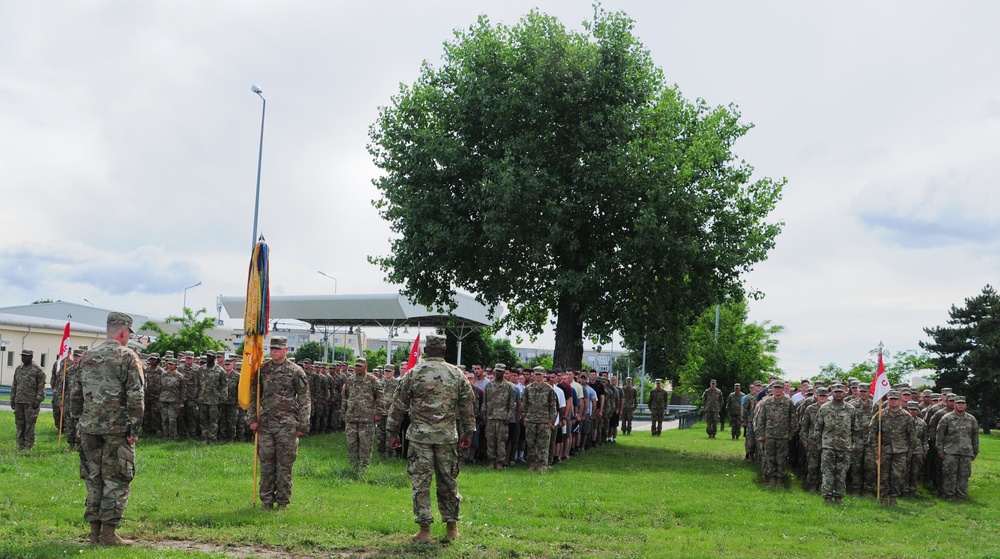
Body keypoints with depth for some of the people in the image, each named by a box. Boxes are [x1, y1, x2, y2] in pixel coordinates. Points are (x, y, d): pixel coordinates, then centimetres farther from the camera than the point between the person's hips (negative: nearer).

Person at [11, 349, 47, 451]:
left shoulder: (38, 370, -5)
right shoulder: (18, 369, 14)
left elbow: (41, 387, -8)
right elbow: (14, 385, 19)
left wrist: (38, 400, -14)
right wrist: (12, 399, 14)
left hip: (31, 403, -6)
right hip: (18, 401, 6)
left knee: (30, 424, -4)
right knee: (19, 424, 8)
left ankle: (28, 445, 1)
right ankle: (20, 444, 15)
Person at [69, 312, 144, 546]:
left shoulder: (88, 357, 11)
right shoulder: (128, 357, -8)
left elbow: (75, 393, 15)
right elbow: (136, 396, -13)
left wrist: (80, 421, 21)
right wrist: (135, 428, -8)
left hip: (89, 428, 6)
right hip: (117, 429, -6)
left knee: (93, 478, 12)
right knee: (116, 480, 1)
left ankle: (95, 531, 16)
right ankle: (108, 533, 0)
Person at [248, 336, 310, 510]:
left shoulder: (295, 371, -1)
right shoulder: (262, 370, 10)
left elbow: (304, 401, 0)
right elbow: (253, 395, 14)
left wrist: (303, 426, -3)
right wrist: (253, 419, 5)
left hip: (287, 424, -3)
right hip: (265, 424, 3)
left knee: (284, 465, 1)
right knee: (266, 464, 6)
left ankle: (282, 502, 10)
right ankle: (266, 500, 16)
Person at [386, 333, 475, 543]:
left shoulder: (413, 374, -2)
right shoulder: (457, 375, 4)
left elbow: (398, 406, 1)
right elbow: (467, 407, 9)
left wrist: (393, 432, 10)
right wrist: (468, 432, 20)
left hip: (420, 435, -2)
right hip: (448, 437, 2)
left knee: (421, 482, 2)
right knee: (449, 481, 11)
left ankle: (424, 530, 2)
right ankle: (452, 527, 18)